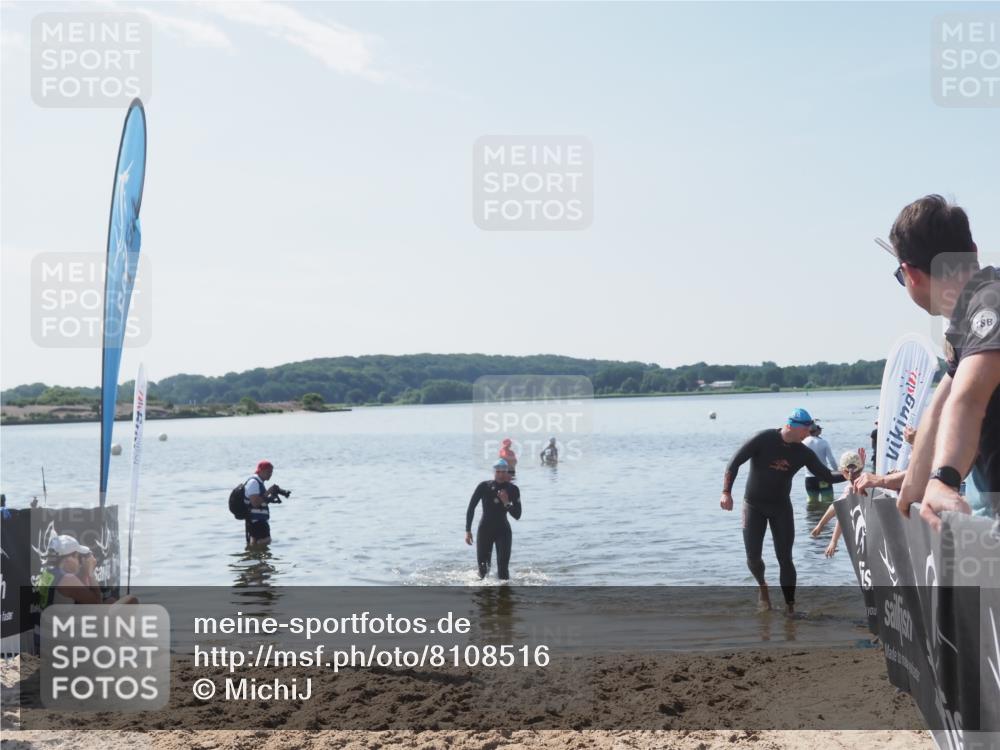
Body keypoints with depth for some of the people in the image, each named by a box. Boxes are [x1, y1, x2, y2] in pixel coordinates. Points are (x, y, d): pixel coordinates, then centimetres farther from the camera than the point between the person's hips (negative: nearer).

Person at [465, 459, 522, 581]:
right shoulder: (483, 487, -9)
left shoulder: (513, 490, -6)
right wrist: (468, 531, -6)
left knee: (503, 569, -12)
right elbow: (471, 508, -2)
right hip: (484, 530, 0)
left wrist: (507, 503, -22)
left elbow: (517, 515, -6)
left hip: (503, 531, 0)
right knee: (483, 568, 4)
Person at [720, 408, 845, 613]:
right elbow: (735, 462, -16)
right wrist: (726, 492, -25)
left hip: (781, 506, 2)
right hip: (754, 505, -2)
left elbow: (827, 477, -1)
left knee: (785, 559, -4)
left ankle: (790, 608, 4)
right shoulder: (764, 439, -17)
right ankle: (763, 586, 28)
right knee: (753, 557, -5)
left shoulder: (803, 453, -5)